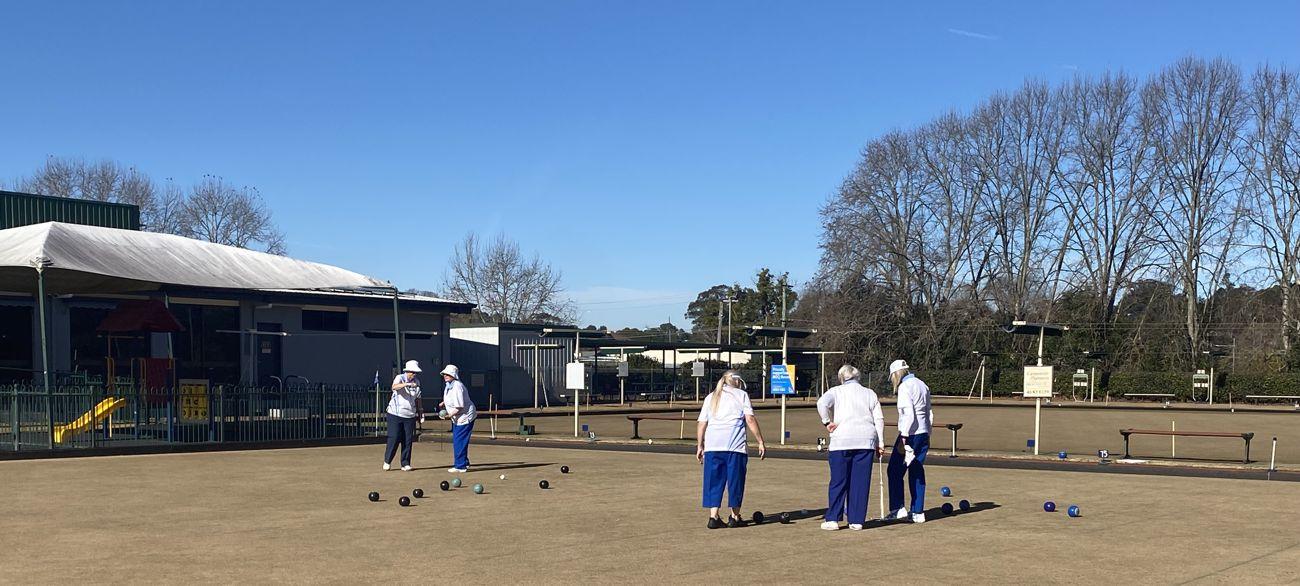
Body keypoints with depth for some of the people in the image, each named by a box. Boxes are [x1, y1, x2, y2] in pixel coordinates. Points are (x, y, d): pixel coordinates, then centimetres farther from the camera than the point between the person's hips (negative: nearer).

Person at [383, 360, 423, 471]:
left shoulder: (416, 381, 9)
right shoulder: (400, 378, -9)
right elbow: (394, 387, -32)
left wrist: (419, 411, 16)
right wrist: (407, 384, -46)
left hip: (410, 416, 5)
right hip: (395, 415, -5)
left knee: (408, 440, 3)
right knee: (394, 438, -5)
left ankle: (405, 463, 11)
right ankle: (387, 461, 10)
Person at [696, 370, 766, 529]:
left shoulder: (711, 397, 20)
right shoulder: (741, 394, 9)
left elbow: (701, 424, 14)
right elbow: (750, 419, -2)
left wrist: (699, 446, 19)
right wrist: (761, 441, -1)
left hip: (712, 446, 3)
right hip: (735, 445, -3)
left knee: (714, 480, 7)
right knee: (735, 479, 6)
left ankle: (713, 516, 1)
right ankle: (735, 517, 11)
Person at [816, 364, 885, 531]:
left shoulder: (836, 391, 8)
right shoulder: (870, 394, 16)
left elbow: (822, 403, -13)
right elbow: (879, 419, 8)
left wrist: (827, 422, -3)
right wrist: (880, 444, 9)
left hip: (842, 441, -2)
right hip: (866, 441, 2)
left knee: (838, 481, 3)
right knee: (861, 481, 5)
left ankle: (832, 519, 2)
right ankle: (857, 520, 6)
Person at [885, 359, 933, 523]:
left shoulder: (904, 387, -12)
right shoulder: (922, 385, 14)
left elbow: (909, 415, -21)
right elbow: (929, 414, 17)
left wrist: (903, 438, -20)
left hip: (910, 434, -8)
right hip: (923, 434, 8)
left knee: (895, 470, 1)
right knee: (917, 472, 12)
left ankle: (898, 508, -2)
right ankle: (918, 512, 13)